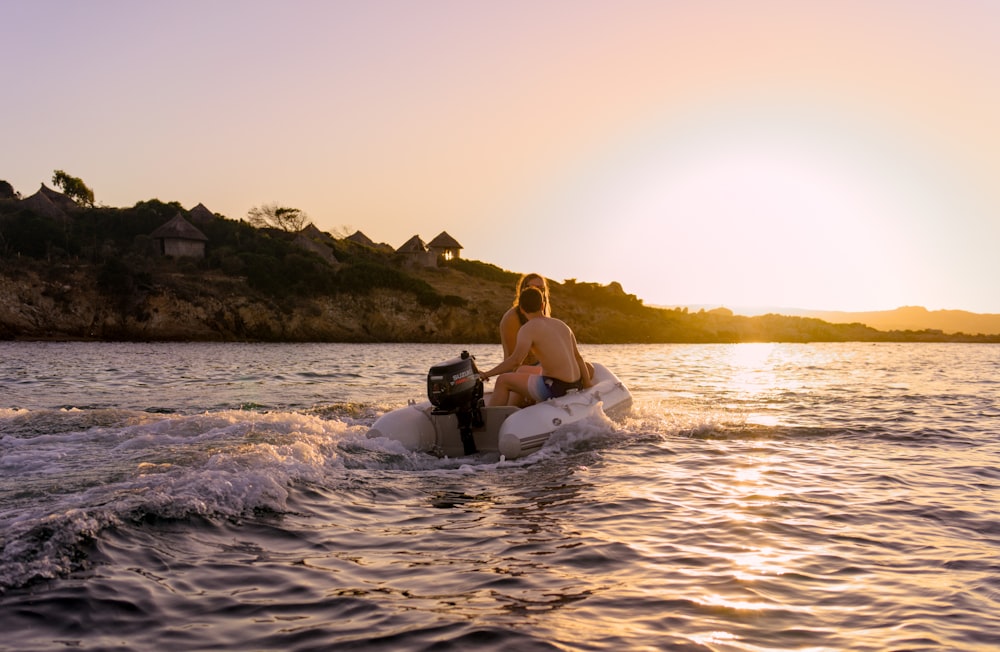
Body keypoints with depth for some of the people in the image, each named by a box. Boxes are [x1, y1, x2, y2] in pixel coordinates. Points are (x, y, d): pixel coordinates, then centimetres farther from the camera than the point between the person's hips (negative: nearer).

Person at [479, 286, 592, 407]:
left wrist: (487, 374, -11)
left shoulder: (528, 329, -9)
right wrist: (588, 389, 16)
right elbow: (578, 358, 12)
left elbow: (515, 361, -20)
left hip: (554, 388, -8)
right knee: (520, 375, 29)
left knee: (503, 381, 7)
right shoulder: (561, 324, 13)